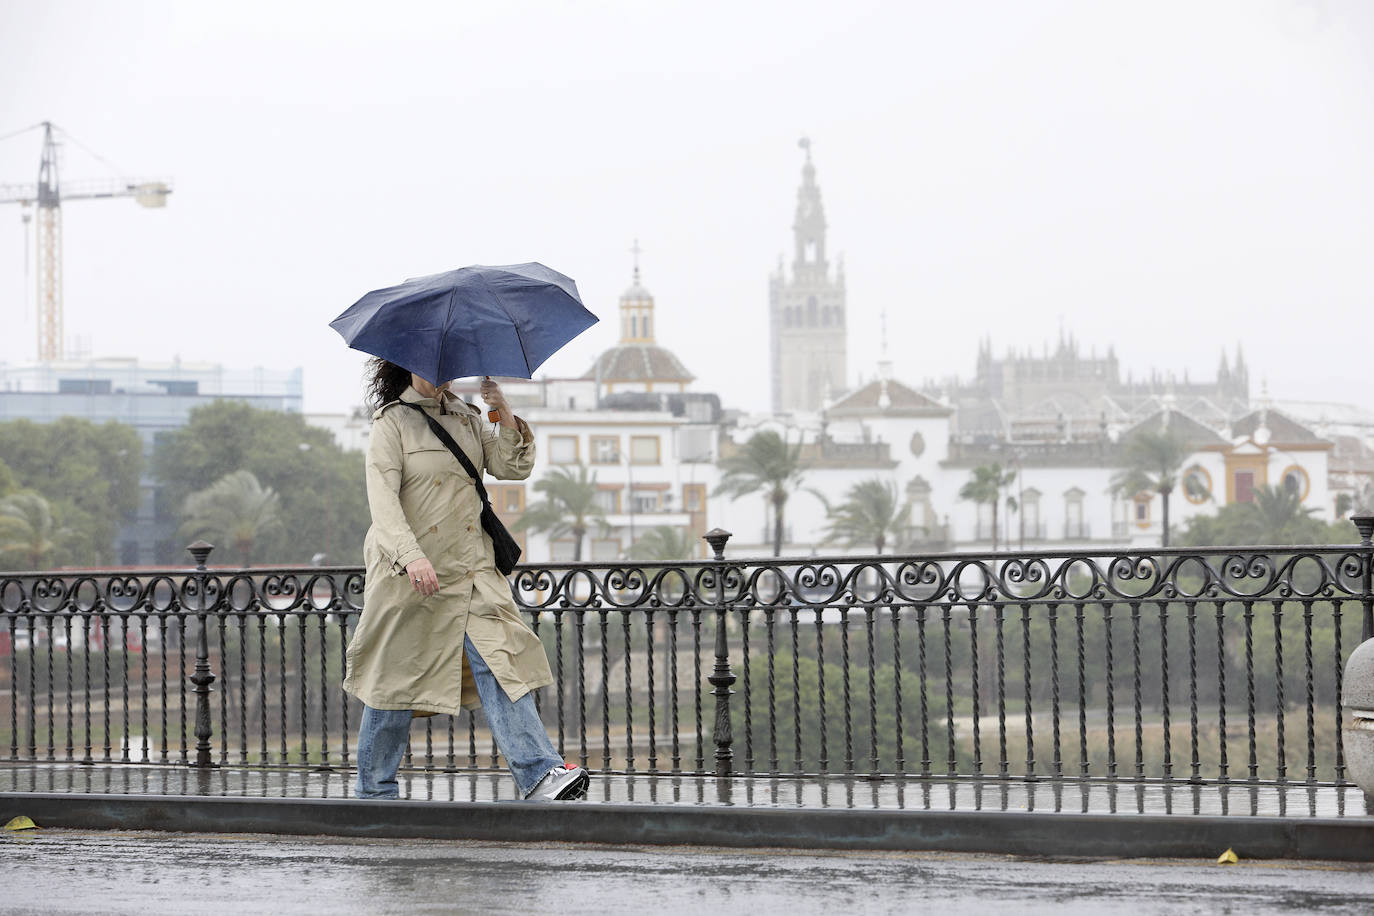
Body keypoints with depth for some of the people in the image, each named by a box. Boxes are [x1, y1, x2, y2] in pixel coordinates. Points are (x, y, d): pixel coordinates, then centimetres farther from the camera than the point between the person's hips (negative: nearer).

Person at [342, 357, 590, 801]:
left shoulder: (467, 419, 15)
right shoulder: (393, 422, -2)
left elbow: (513, 468, 7)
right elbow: (382, 497, -13)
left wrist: (505, 415, -8)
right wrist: (411, 556, -26)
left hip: (471, 570, 4)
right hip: (410, 573, -4)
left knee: (497, 663, -9)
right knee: (397, 676, 3)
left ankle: (540, 773, -18)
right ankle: (373, 791, 16)